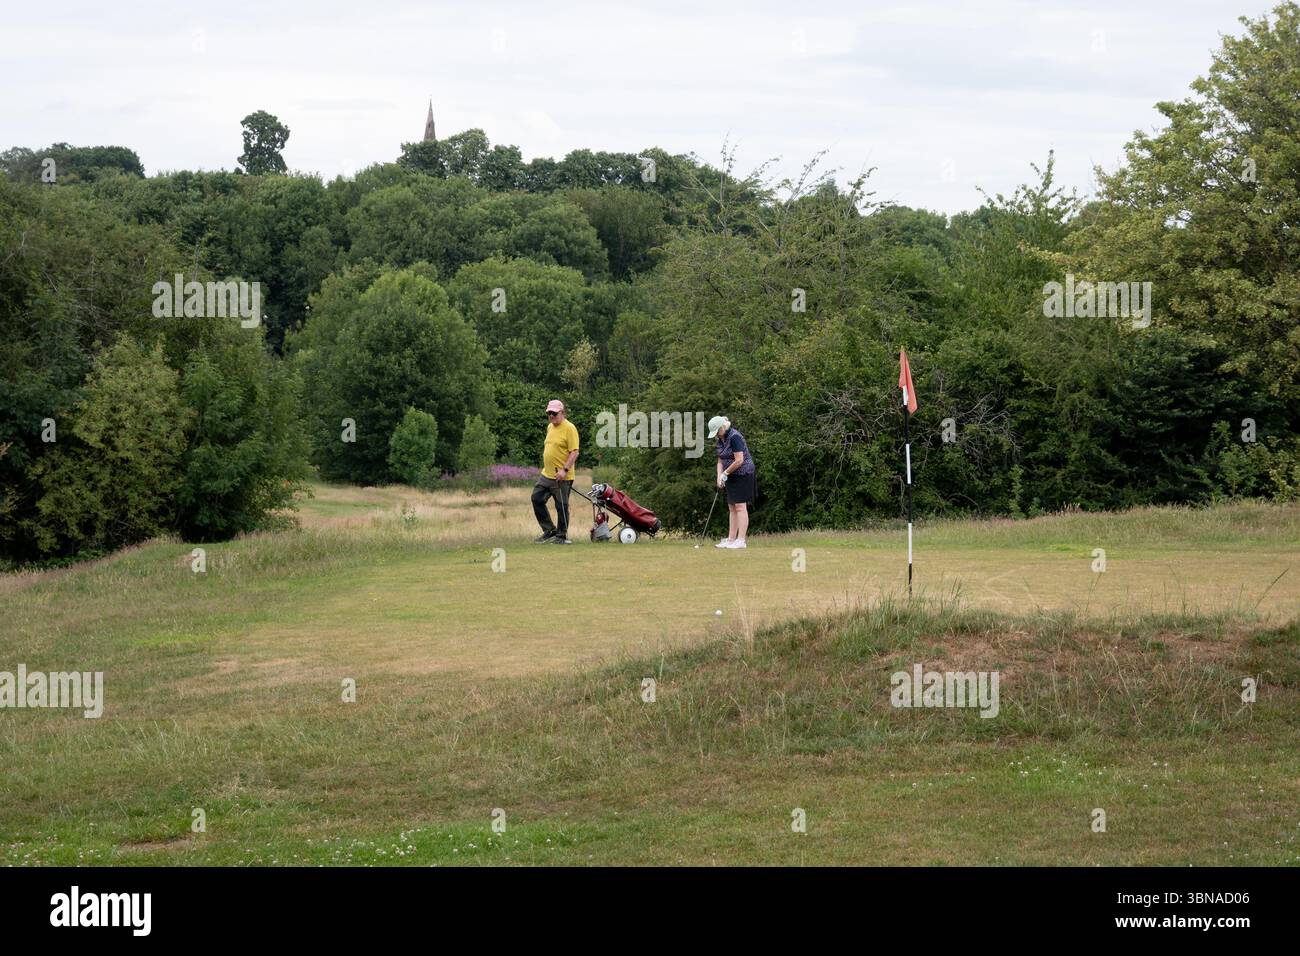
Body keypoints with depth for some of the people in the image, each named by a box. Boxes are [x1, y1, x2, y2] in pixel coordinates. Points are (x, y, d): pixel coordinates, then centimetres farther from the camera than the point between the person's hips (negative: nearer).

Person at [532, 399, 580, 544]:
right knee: (537, 499, 8)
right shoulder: (550, 427, 14)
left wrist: (565, 469, -25)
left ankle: (562, 536, 12)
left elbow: (574, 452, -18)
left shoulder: (569, 428, -13)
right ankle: (549, 530, 19)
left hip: (562, 477, -9)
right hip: (546, 474, 9)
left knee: (561, 507, 0)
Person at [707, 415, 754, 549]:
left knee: (740, 506, -10)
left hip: (743, 474, -9)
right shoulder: (720, 439, 9)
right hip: (732, 477, 9)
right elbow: (720, 461, 12)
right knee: (732, 508, 8)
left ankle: (741, 540, -11)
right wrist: (719, 476, -4)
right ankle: (731, 539, 9)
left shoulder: (734, 437, -19)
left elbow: (739, 460, -23)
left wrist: (725, 473, -13)